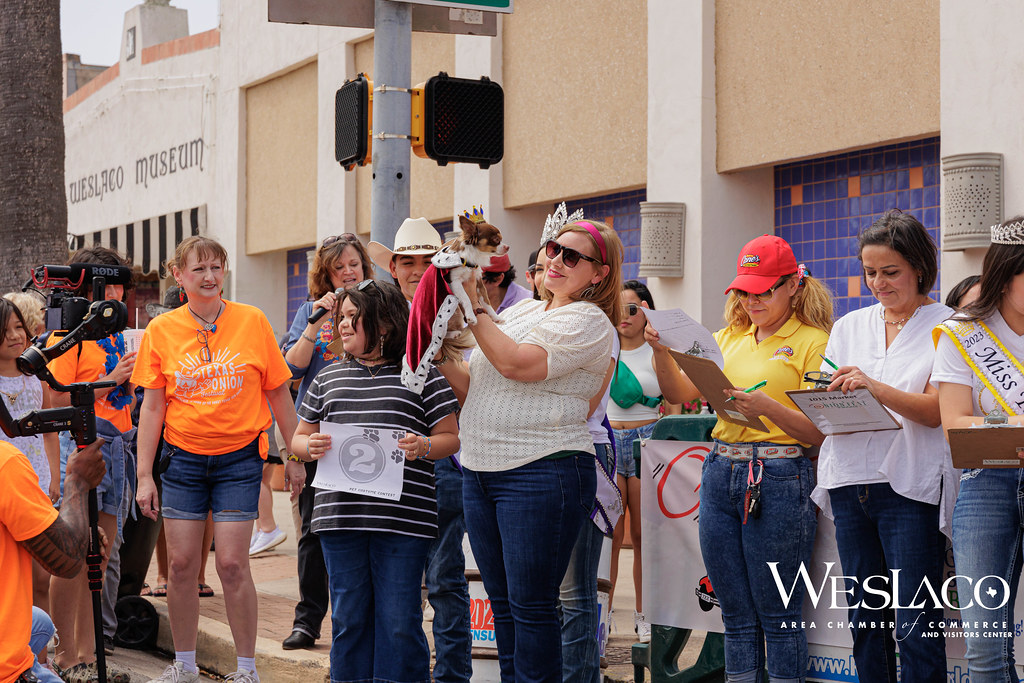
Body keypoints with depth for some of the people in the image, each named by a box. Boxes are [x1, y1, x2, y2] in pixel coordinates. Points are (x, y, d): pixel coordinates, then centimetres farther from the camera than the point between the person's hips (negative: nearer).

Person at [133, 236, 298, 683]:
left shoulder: (251, 321, -2)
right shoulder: (161, 330, 1)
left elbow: (278, 394, 5)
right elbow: (152, 407, 3)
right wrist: (144, 475, 1)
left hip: (238, 459, -2)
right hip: (183, 458, 2)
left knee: (232, 564, -6)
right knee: (181, 564, 3)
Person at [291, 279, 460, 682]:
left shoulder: (420, 374, 4)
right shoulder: (328, 378, 16)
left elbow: (450, 437, 5)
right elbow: (299, 438, 20)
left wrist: (423, 447, -16)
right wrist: (310, 446, -3)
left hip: (402, 516, -3)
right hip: (340, 513, 4)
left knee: (398, 619, -1)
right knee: (348, 616, 8)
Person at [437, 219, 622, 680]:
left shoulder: (589, 322, -6)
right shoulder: (520, 312, 17)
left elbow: (517, 363, -20)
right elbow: (474, 389, 17)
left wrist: (474, 311, -13)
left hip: (543, 473, -8)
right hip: (480, 470, 8)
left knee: (531, 607, -4)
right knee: (502, 604, 12)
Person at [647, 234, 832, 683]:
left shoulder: (813, 342, -2)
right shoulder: (730, 338, 16)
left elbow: (818, 431, -10)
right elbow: (680, 392, 9)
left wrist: (767, 406, -26)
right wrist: (662, 352, -9)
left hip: (779, 479, -6)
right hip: (721, 473, 6)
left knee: (778, 617, -1)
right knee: (736, 615, 10)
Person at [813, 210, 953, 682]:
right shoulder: (848, 328, 16)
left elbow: (934, 411, -11)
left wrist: (875, 387, -25)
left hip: (909, 487, -5)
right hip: (850, 482, 5)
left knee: (916, 626, -8)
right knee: (865, 619, 9)